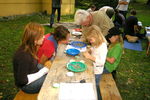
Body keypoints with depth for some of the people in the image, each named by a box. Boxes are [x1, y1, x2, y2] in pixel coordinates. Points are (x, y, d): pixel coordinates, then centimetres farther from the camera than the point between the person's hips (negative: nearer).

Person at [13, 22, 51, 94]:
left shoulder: (29, 48, -10)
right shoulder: (24, 56, -35)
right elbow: (22, 80, -27)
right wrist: (43, 71, -23)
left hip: (34, 73, 8)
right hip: (27, 85, -8)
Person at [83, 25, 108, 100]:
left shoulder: (103, 46, -27)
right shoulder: (96, 43, -1)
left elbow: (102, 62, -30)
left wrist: (90, 57, -30)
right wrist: (89, 51, -2)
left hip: (96, 72, -8)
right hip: (92, 68, 8)